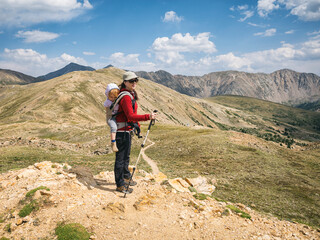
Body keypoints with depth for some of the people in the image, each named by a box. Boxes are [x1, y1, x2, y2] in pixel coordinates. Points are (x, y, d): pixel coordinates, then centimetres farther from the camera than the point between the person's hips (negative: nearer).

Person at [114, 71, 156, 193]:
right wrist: (148, 117, -31)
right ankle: (120, 185, 9)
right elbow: (130, 116, -26)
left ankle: (126, 178, 37)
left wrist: (136, 125, 22)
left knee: (126, 156, 22)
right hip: (122, 131, -10)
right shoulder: (126, 96, -19)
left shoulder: (131, 94, 13)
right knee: (120, 158, -1)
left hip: (127, 130, 10)